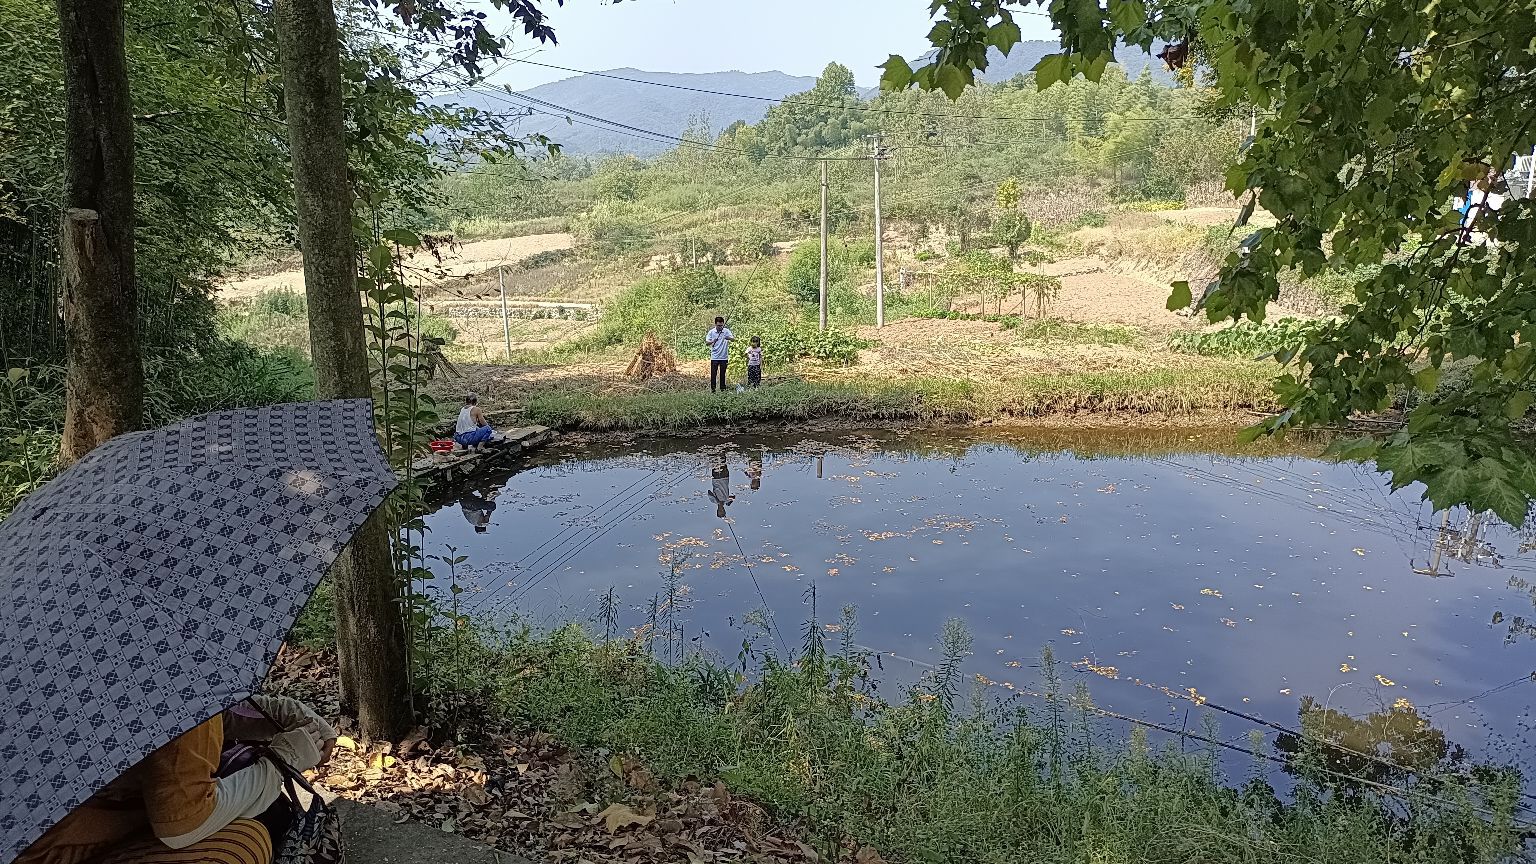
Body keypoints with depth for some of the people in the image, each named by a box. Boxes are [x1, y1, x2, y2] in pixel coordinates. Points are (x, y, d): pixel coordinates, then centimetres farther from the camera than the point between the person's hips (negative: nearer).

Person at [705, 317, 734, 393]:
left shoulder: (726, 331, -1)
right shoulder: (711, 332, -2)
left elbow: (733, 339, -10)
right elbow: (707, 343, -6)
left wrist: (729, 338, -33)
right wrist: (712, 341, -28)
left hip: (724, 357, 1)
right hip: (714, 357, -1)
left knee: (723, 374, 7)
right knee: (713, 374, -2)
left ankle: (723, 389, 14)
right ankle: (712, 389, 5)